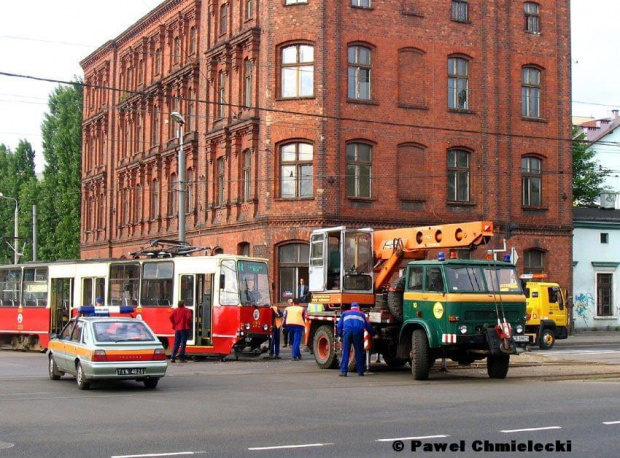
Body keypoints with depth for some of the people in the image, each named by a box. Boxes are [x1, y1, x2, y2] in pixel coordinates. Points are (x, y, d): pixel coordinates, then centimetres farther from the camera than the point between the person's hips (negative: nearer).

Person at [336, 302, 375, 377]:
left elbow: (339, 325, 16)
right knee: (359, 353, 9)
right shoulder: (361, 314, 27)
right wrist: (373, 334, 42)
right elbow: (368, 326, 29)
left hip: (347, 332, 0)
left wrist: (339, 335, 21)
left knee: (345, 352, -1)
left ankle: (343, 371, -8)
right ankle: (360, 371, 10)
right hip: (358, 333, 1)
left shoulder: (345, 313, 25)